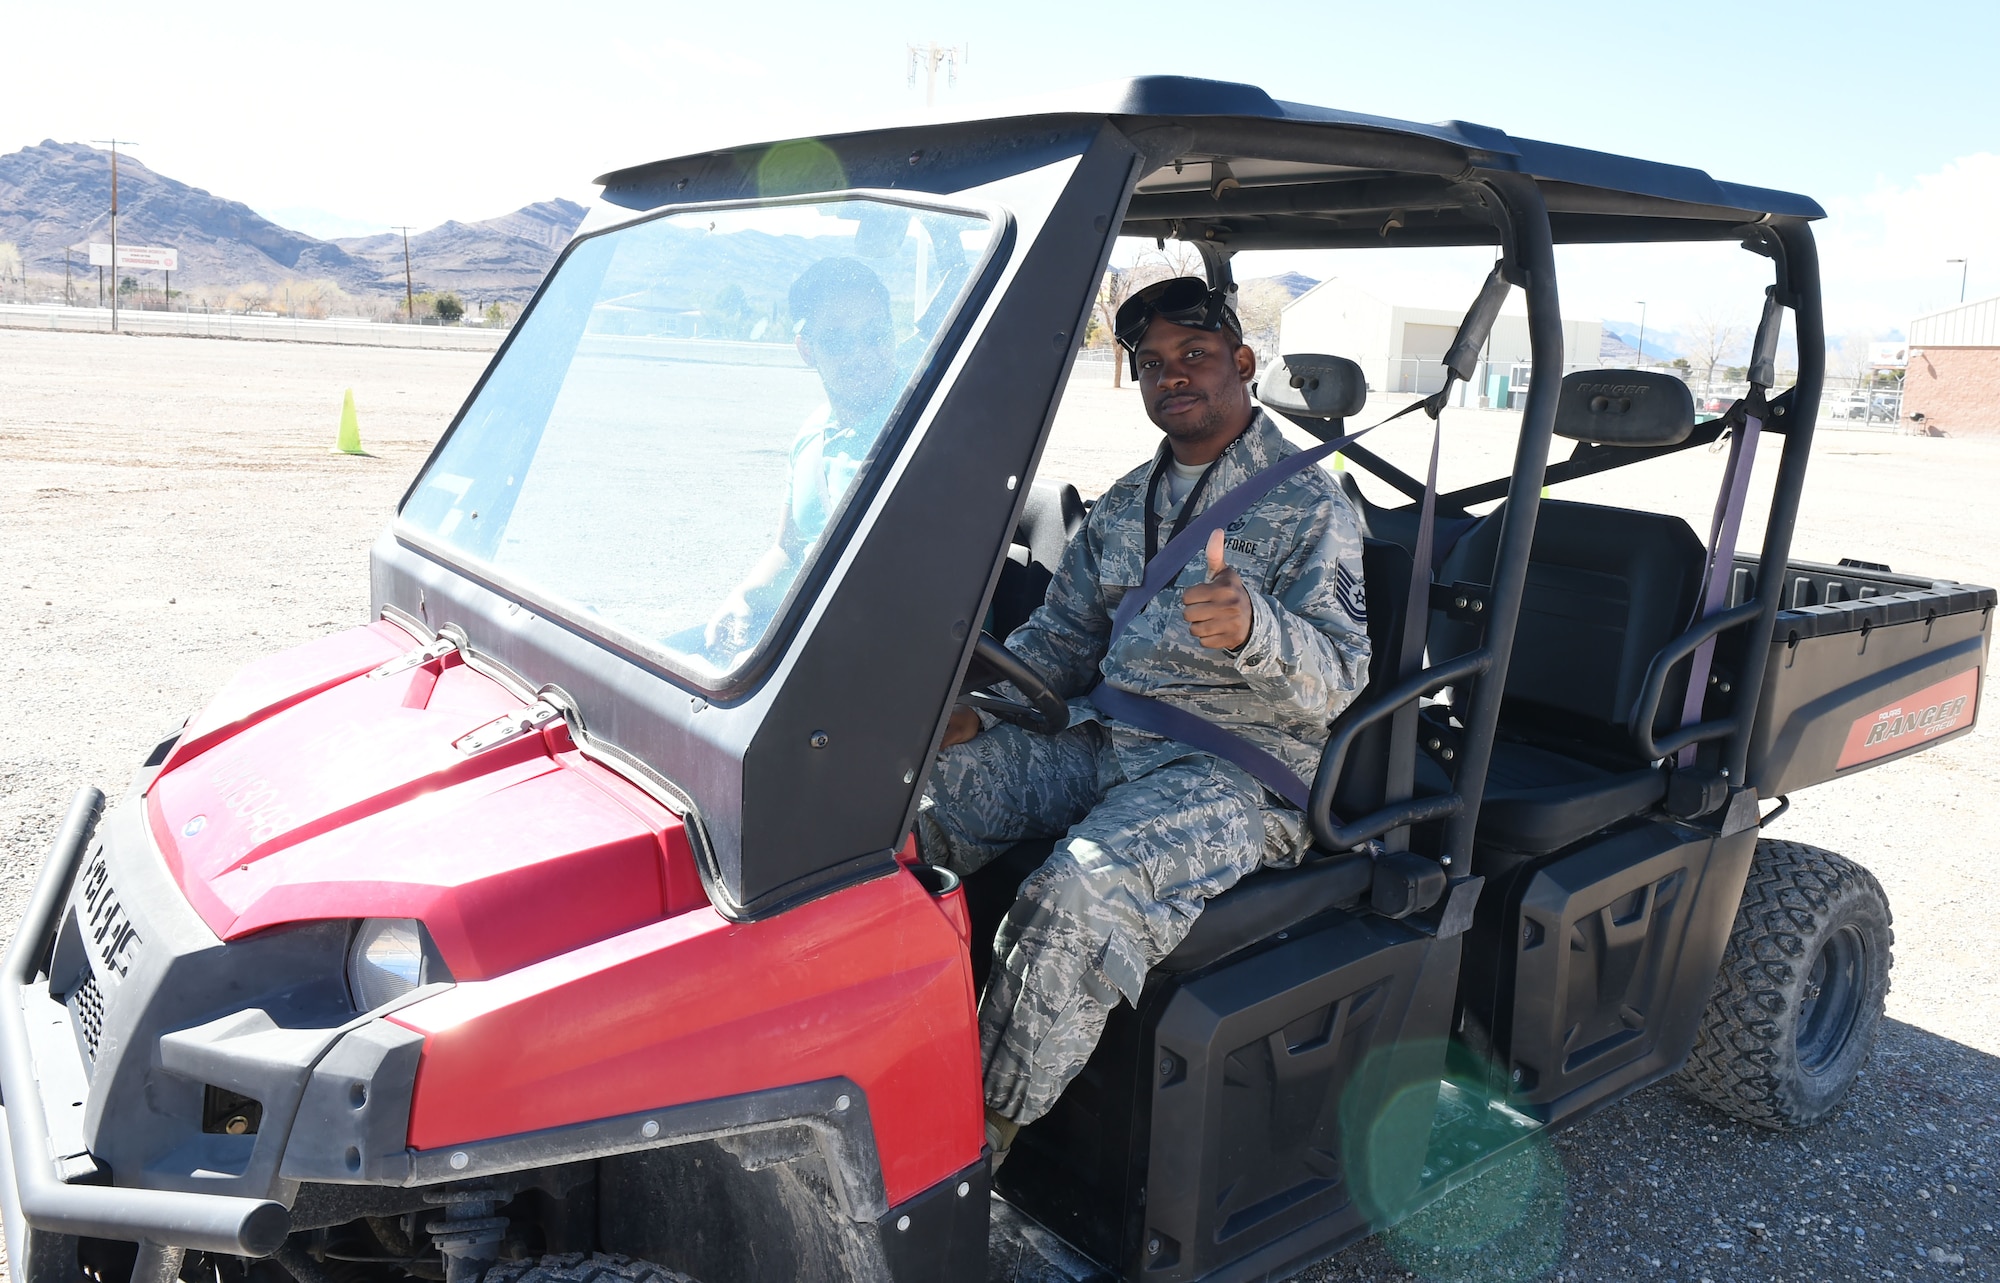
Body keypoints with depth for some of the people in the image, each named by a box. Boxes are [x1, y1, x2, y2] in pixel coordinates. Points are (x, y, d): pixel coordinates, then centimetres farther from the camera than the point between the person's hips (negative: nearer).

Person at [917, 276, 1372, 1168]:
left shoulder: (1307, 505, -3)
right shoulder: (1125, 504, 19)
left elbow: (1334, 680, -13)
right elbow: (1058, 638, 19)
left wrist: (1250, 629, -36)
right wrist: (968, 705, -1)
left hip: (1236, 769, -7)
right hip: (1100, 742, 7)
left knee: (1075, 900, -34)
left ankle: (980, 1137, -17)